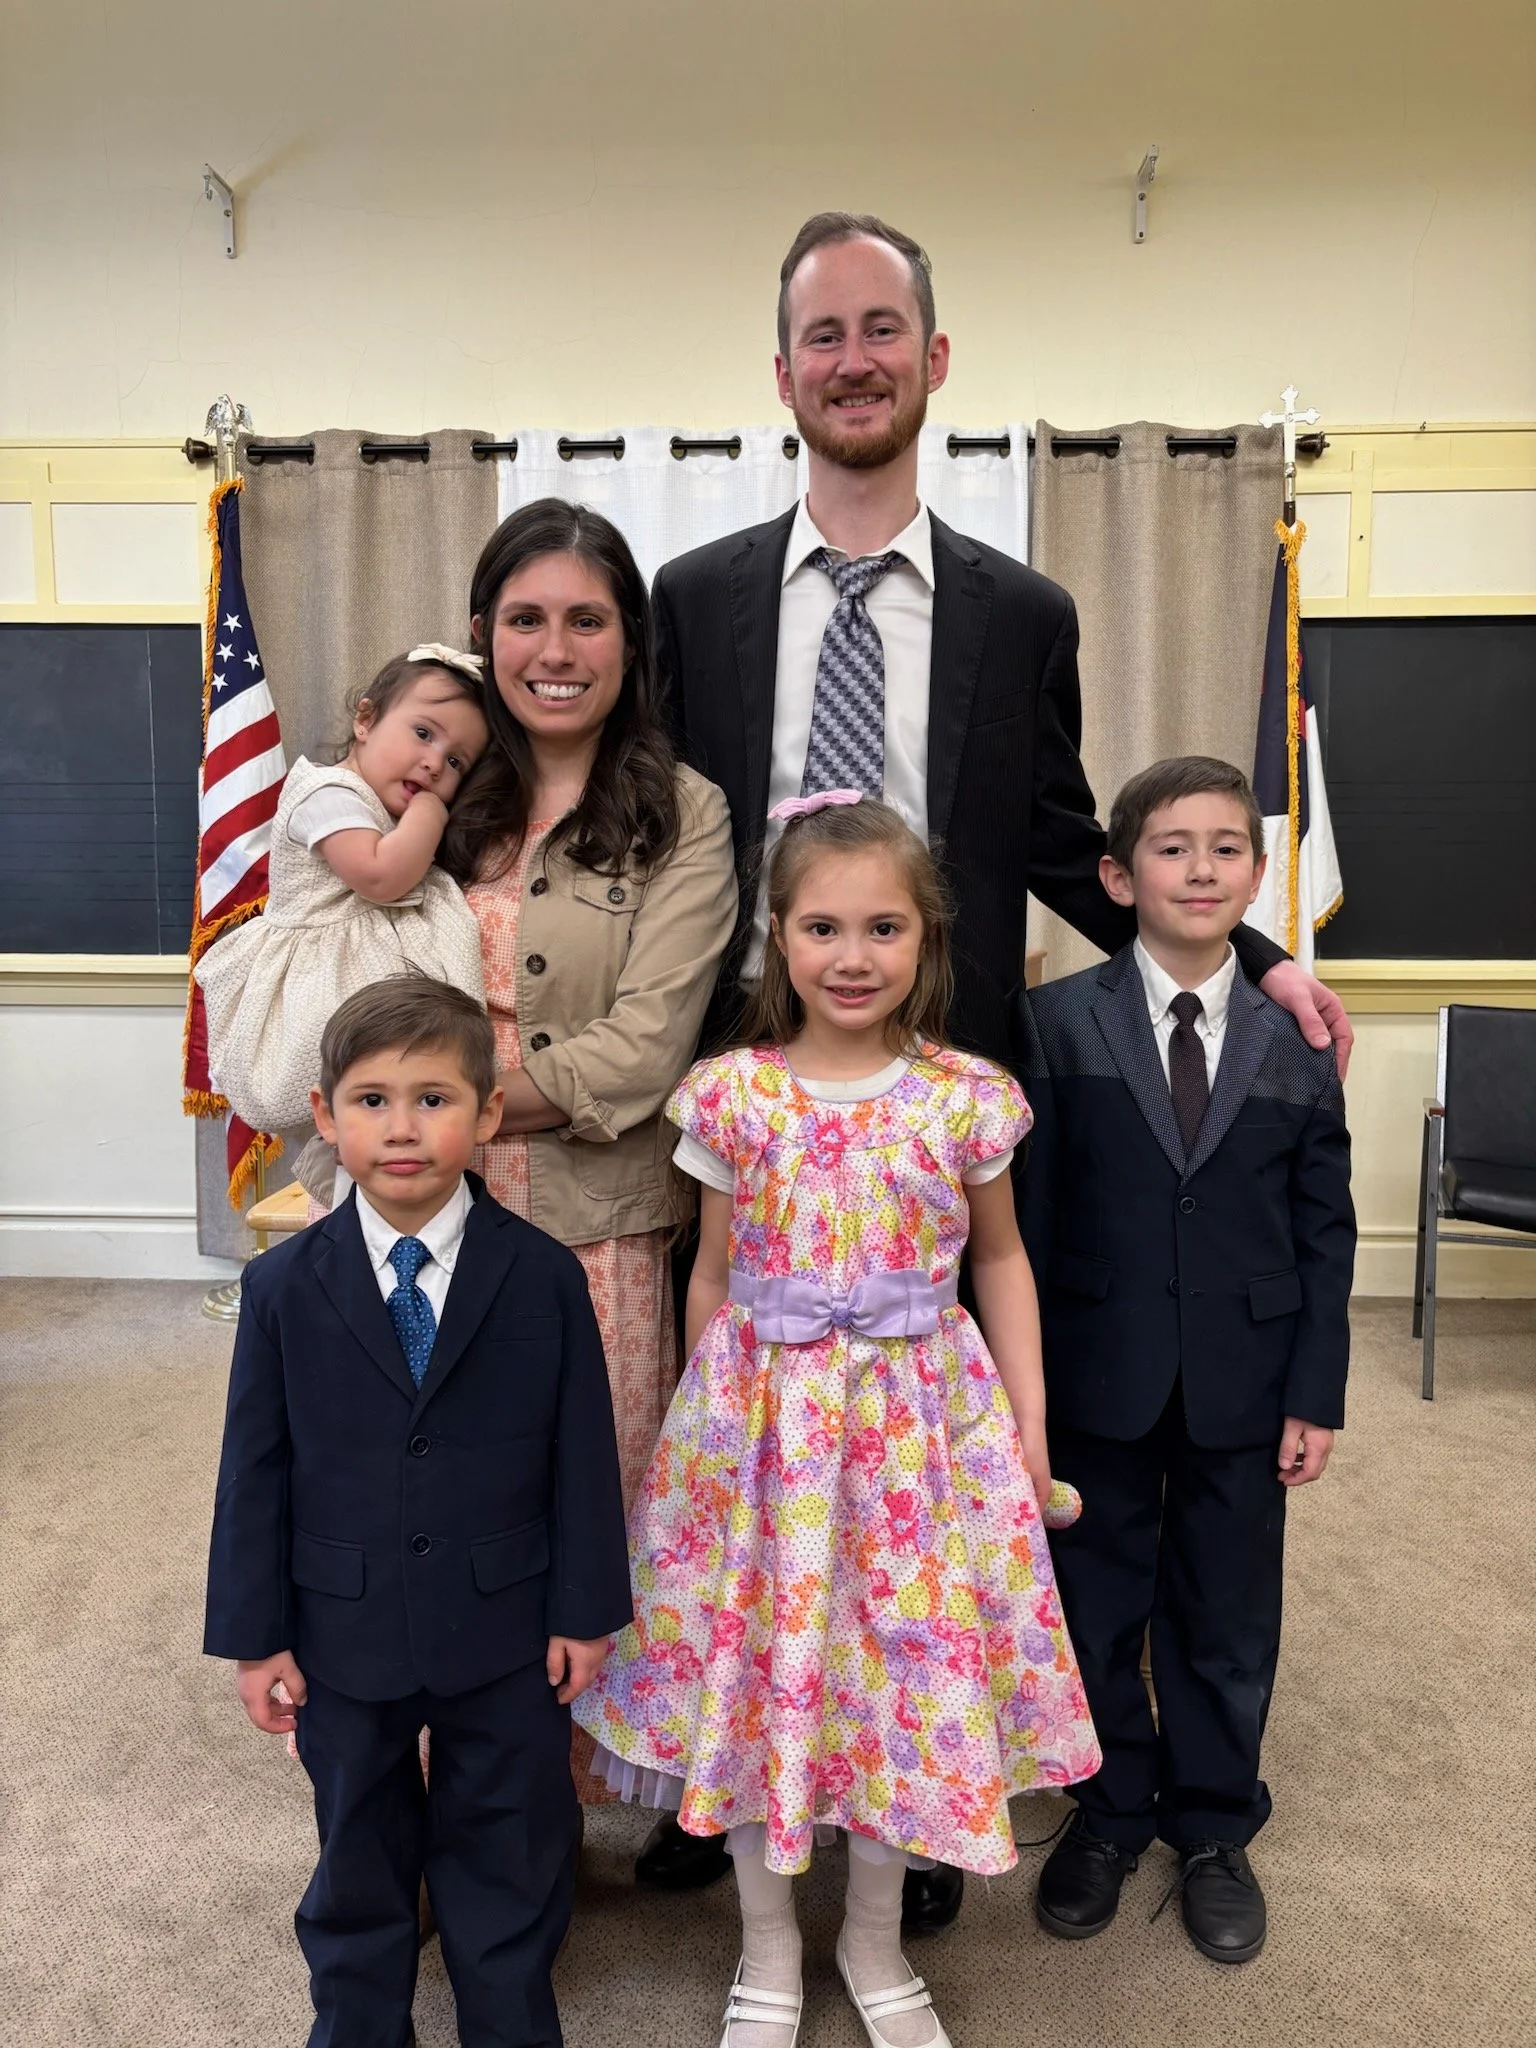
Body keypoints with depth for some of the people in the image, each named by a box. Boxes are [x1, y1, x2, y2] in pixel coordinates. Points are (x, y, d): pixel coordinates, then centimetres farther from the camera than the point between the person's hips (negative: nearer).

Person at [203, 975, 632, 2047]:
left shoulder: (545, 1276, -12)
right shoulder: (284, 1288, -9)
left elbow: (583, 1457, -7)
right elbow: (254, 1470, -4)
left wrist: (586, 1610, -4)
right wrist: (254, 1635, -2)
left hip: (507, 1631, -1)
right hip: (345, 1635, 1)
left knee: (510, 1858, 18)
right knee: (358, 1854, 22)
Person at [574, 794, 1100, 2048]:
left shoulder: (968, 1099, -6)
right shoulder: (732, 1097, -7)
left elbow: (999, 1259, 6)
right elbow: (715, 1271, 3)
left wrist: (1030, 1424, 4)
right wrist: (704, 1419, 6)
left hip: (918, 1419, 1)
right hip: (764, 1414, 0)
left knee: (911, 1669, 12)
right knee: (758, 1664, 11)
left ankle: (877, 1941, 40)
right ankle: (768, 1947, 38)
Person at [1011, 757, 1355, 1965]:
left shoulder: (1295, 1043, 0)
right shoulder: (1058, 1023, -5)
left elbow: (1326, 1232, 3)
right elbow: (1027, 1215, -5)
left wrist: (1316, 1394, -1)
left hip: (1241, 1389, 1)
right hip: (1098, 1377, -1)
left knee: (1227, 1617, 15)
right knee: (1096, 1606, 14)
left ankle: (1214, 1829, 38)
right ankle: (1110, 1813, 38)